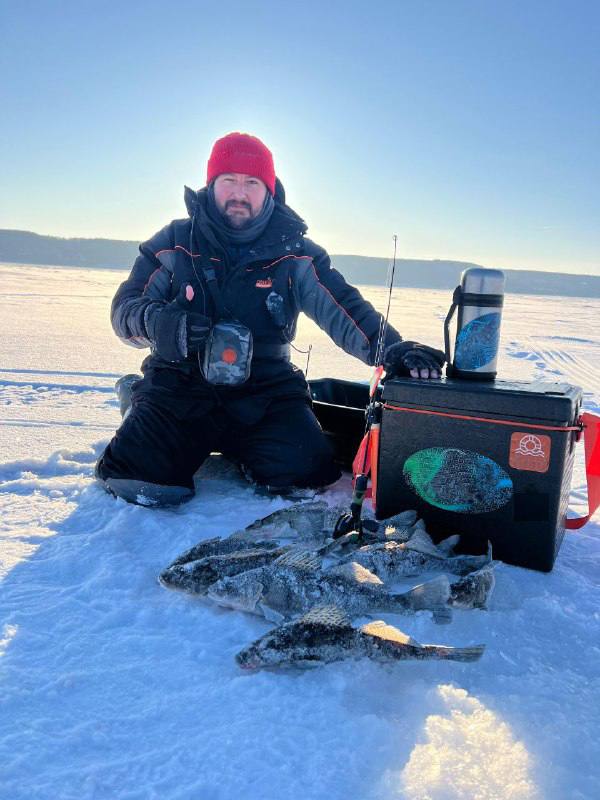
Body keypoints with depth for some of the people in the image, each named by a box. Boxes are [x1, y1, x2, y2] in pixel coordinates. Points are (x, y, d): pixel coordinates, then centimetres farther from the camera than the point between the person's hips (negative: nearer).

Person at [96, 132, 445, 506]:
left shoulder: (294, 253, 4)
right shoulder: (175, 243, 3)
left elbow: (343, 309, -3)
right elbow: (125, 307, 4)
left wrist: (393, 350, -20)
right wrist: (156, 322, -21)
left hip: (267, 390, 1)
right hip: (181, 386, 0)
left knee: (306, 467, -19)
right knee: (137, 470, -21)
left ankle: (238, 448, 14)